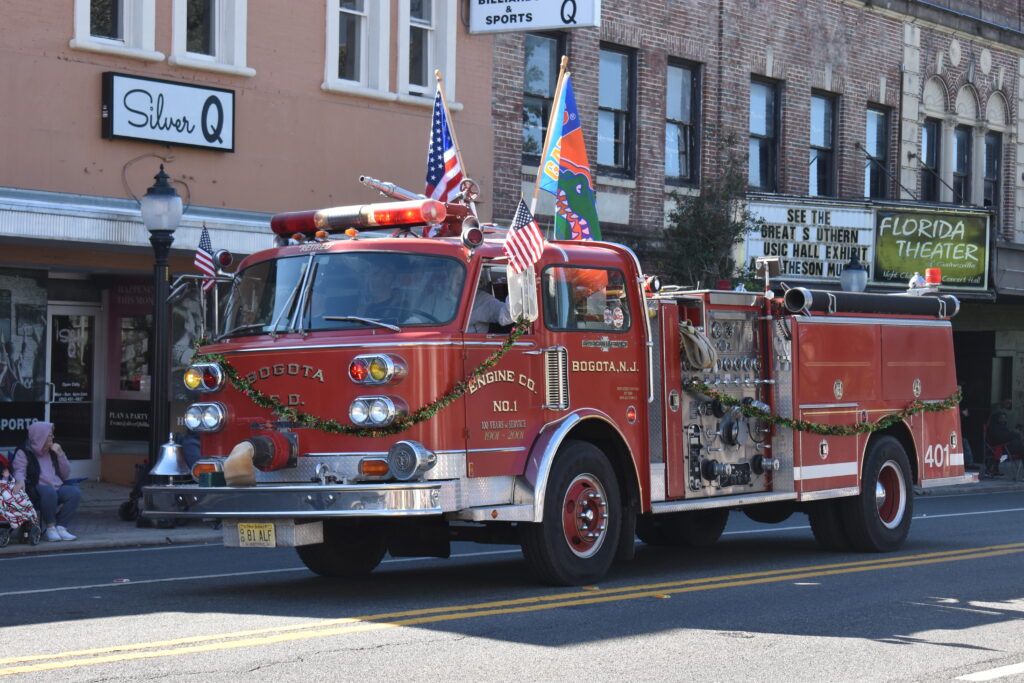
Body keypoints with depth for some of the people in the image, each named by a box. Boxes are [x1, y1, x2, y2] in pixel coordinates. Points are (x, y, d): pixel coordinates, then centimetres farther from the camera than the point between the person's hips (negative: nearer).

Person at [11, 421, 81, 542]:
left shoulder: (52, 452, 21)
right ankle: (50, 528, -26)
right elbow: (19, 471, -10)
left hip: (57, 488, 6)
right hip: (36, 490, -6)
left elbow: (66, 474, 18)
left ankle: (60, 527, -21)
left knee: (75, 491, -24)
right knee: (49, 491, -39)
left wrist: (60, 454, 7)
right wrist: (20, 481, -34)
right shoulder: (23, 453, 5)